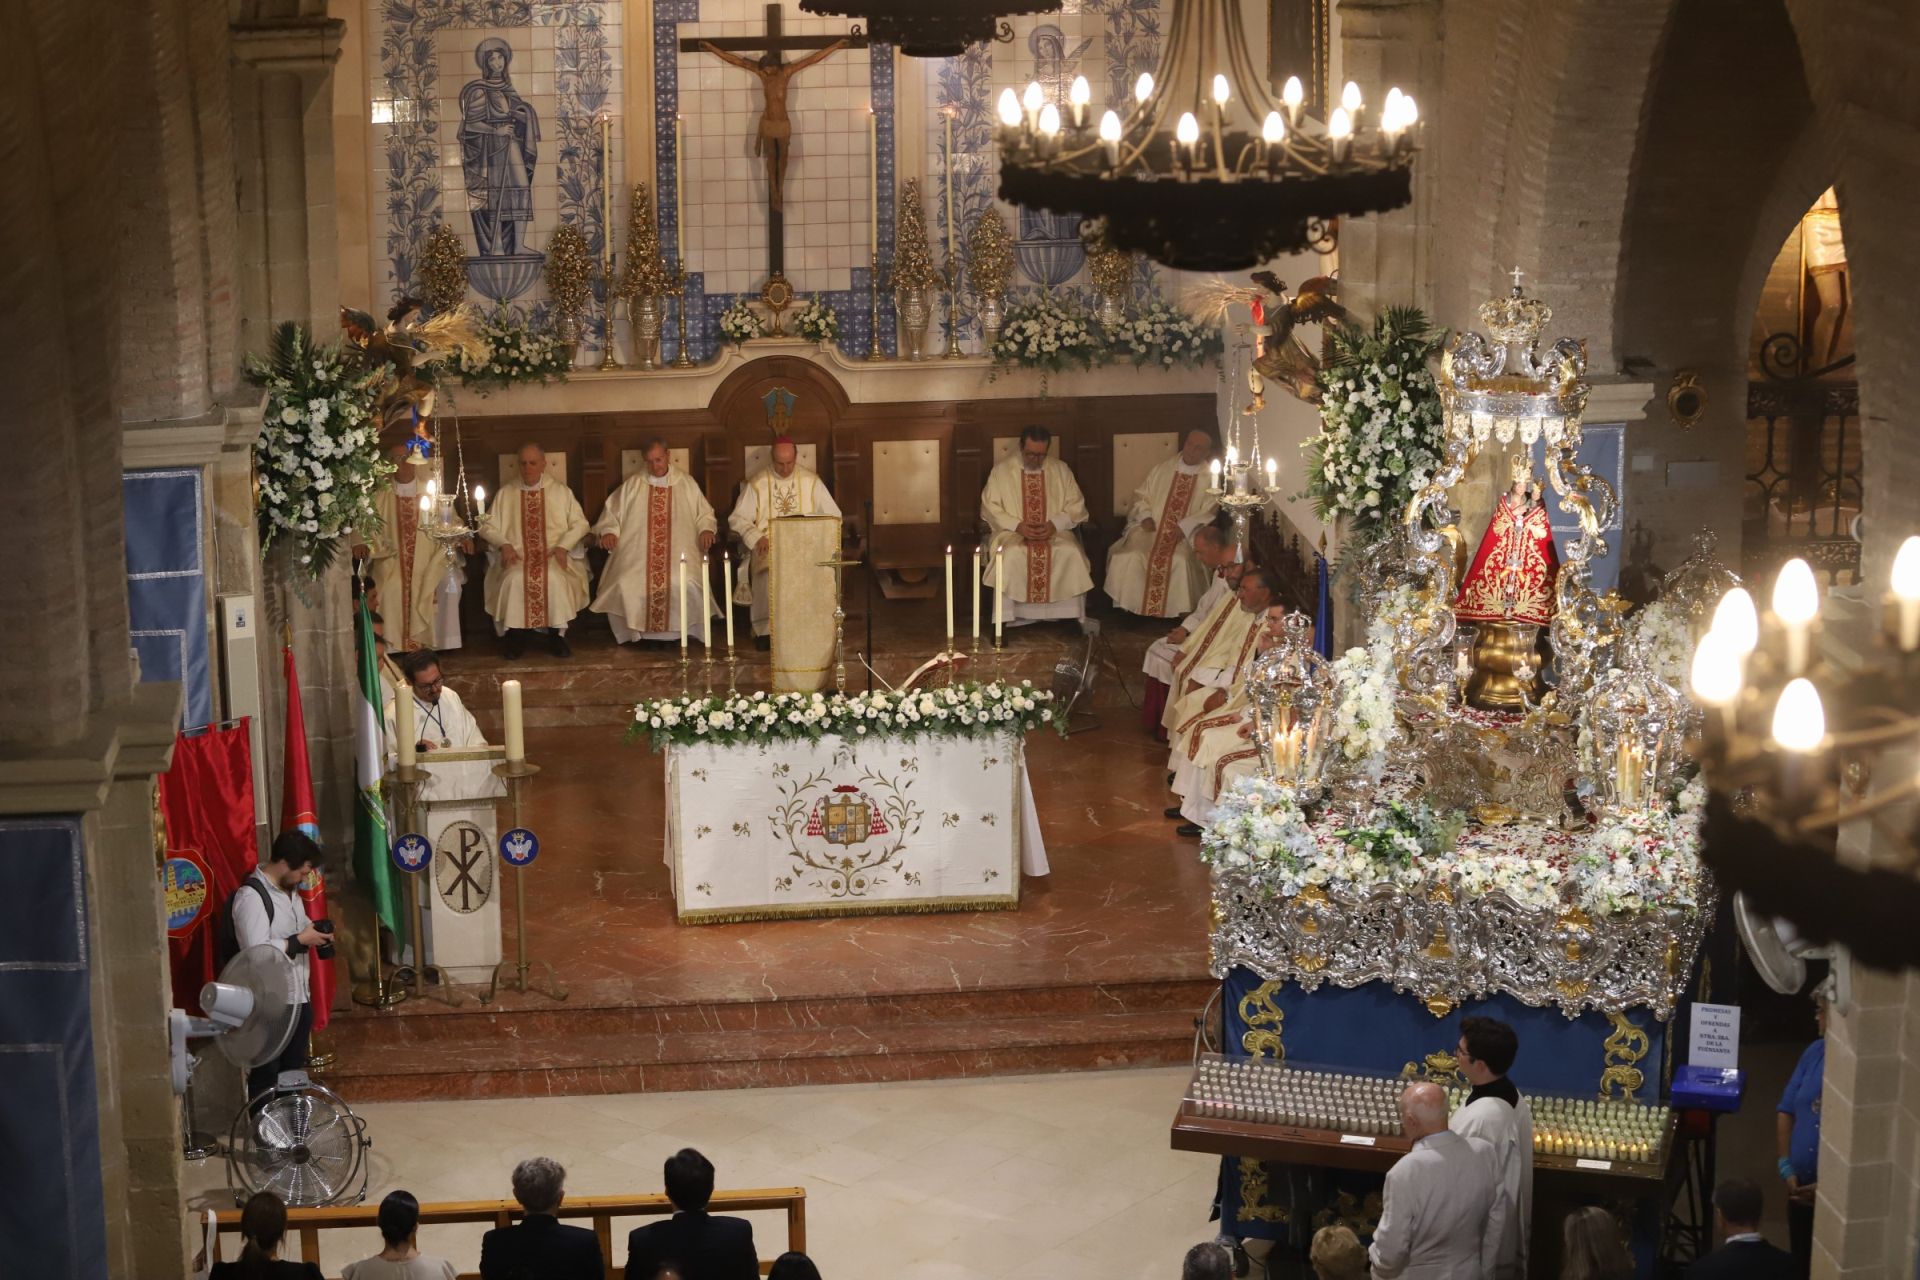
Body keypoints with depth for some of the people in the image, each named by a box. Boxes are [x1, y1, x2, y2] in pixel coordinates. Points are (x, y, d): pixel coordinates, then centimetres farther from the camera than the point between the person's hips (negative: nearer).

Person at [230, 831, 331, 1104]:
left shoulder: (290, 889, 9)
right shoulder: (251, 896, -20)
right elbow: (257, 952, -28)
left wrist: (313, 930, 2)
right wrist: (301, 940, -21)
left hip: (299, 997, 9)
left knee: (294, 1072, 18)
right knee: (266, 1078, 1)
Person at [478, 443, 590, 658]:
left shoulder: (561, 491, 11)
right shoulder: (506, 494, 13)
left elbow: (580, 523, 8)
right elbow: (487, 526, 12)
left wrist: (563, 546, -10)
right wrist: (504, 544, -8)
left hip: (554, 554, -1)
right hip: (516, 555, 1)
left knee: (553, 578, -33)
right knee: (515, 579, -32)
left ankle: (557, 635, -18)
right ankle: (516, 636, -16)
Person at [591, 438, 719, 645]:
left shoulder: (687, 484, 16)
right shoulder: (632, 486, 18)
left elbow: (705, 514, 20)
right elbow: (611, 512, 19)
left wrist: (706, 529, -1)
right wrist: (608, 531, -1)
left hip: (678, 554, -1)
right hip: (637, 554, 1)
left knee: (686, 584, -33)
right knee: (625, 585, -28)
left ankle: (680, 632, -16)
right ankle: (633, 633, -12)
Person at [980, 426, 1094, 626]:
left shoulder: (1060, 470, 9)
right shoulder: (1002, 471, 4)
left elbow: (1076, 507, 6)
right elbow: (990, 508, 0)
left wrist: (1054, 524, -12)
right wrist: (1018, 525, -15)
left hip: (1055, 532, 1)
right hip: (1012, 533, -1)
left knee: (1071, 553, -30)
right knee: (1010, 555, -35)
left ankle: (1071, 618, -23)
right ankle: (1006, 620, -29)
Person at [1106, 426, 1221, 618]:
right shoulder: (1162, 469, 16)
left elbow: (1208, 513, -3)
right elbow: (1142, 496, 17)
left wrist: (1183, 528, -17)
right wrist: (1145, 517, -3)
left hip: (1185, 535, -3)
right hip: (1152, 529, 3)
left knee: (1180, 560, -35)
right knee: (1128, 556, -25)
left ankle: (1178, 613, -22)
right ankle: (1129, 607, -12)